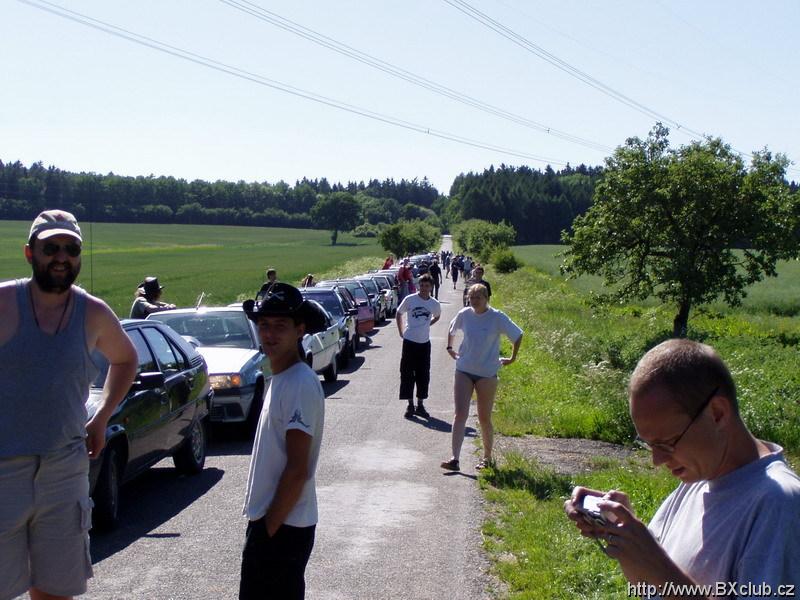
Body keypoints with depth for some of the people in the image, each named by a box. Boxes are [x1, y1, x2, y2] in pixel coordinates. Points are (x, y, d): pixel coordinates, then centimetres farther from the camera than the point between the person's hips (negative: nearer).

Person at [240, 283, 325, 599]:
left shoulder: (301, 385, -19)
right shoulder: (280, 378, 11)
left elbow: (297, 470, -22)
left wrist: (269, 528, -18)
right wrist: (264, 525, 17)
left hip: (282, 527, -9)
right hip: (271, 520, 9)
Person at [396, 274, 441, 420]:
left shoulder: (434, 303, -1)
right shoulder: (409, 299, -7)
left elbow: (437, 316, 21)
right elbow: (399, 314, 6)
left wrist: (426, 324, 9)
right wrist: (401, 333, 3)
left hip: (424, 343, 2)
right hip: (410, 342, -2)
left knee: (423, 375, 6)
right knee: (407, 374, 1)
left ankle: (420, 405, 17)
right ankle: (410, 405, 11)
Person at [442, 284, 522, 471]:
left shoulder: (497, 318, -9)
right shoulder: (464, 314, 0)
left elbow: (518, 335, 2)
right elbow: (451, 329, 22)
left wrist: (512, 358, 3)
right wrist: (450, 348, 16)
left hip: (487, 373, -2)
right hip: (463, 371, 2)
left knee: (484, 419, 7)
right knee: (460, 414, -8)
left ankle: (487, 458, 24)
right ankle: (455, 459, -11)